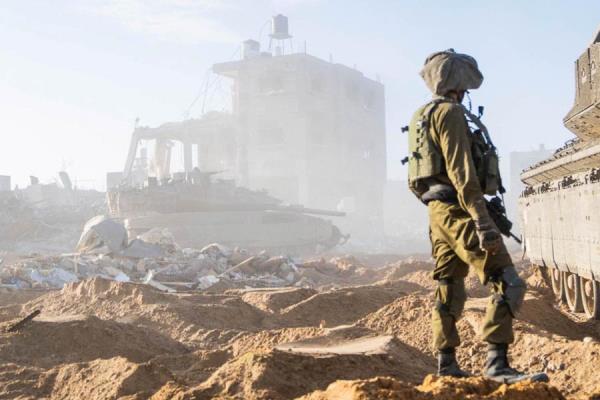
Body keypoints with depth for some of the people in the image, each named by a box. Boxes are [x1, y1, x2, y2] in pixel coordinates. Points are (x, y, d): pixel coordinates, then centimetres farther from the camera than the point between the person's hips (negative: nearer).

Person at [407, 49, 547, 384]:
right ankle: (497, 363, -18)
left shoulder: (421, 117, 19)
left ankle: (447, 365, 17)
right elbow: (461, 172, -20)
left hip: (438, 212, 10)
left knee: (450, 292, 13)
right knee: (508, 284, -12)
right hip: (458, 210, -10)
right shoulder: (450, 112, -10)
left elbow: (417, 179, 23)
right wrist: (483, 222, -24)